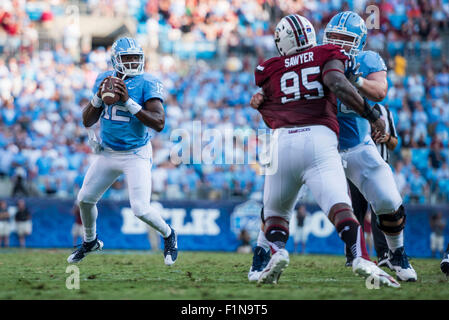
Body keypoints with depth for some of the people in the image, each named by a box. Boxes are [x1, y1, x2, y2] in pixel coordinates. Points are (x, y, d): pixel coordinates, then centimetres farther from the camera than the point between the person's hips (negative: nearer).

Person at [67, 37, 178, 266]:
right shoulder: (104, 80, 1)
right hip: (108, 152, 5)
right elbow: (87, 121, 2)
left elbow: (159, 123, -24)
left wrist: (128, 102, -29)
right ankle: (90, 242, 39)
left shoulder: (147, 84, -15)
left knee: (140, 209, -14)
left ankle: (169, 235, 16)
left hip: (136, 155, -5)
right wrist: (98, 97, -16)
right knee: (85, 199, 12)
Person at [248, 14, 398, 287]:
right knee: (339, 206, -15)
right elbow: (338, 85, -6)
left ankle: (278, 252, -8)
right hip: (319, 140, -2)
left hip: (282, 141, 2)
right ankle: (362, 259, -38)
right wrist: (372, 115, -1)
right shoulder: (327, 57, 14)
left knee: (275, 211, 20)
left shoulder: (270, 71, 22)